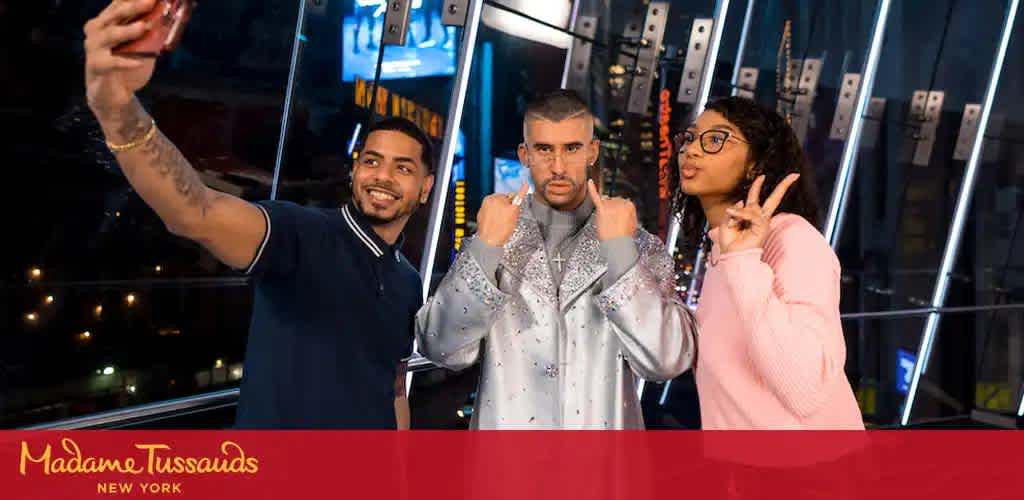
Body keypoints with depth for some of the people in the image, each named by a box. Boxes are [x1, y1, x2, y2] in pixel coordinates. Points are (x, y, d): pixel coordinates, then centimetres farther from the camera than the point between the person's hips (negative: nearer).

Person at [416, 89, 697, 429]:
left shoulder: (640, 247, -4)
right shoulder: (489, 241, -3)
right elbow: (443, 350, -12)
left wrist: (620, 250, -20)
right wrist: (485, 247, -21)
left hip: (605, 422, 0)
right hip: (505, 421, 0)